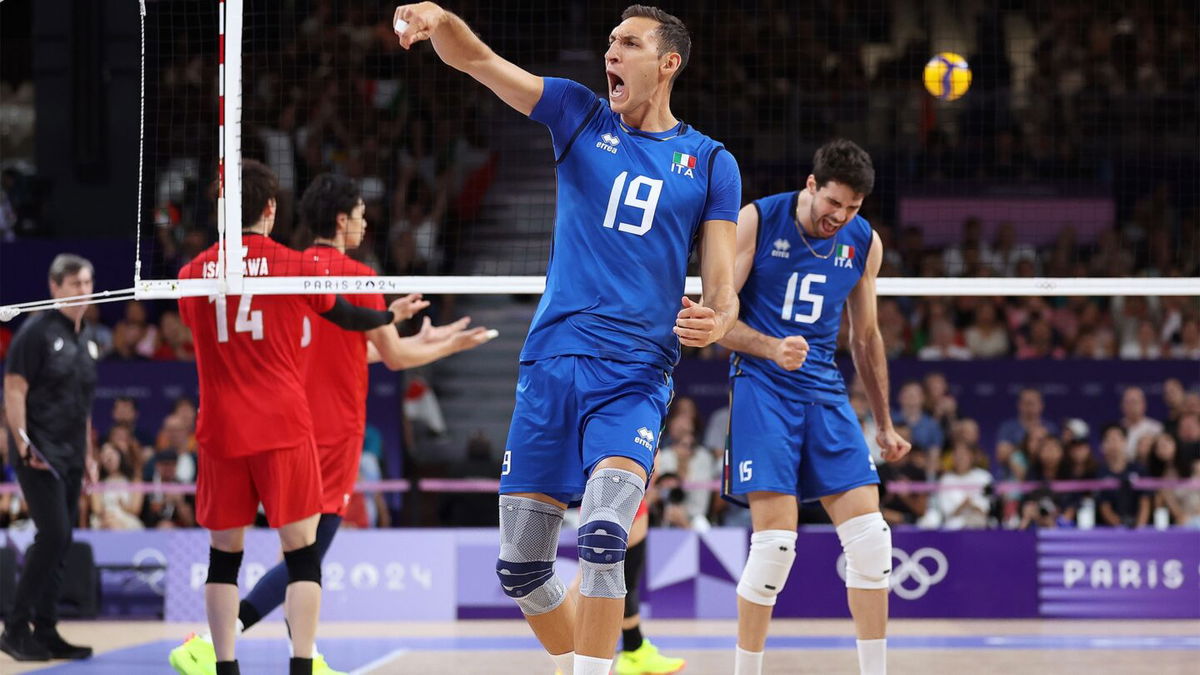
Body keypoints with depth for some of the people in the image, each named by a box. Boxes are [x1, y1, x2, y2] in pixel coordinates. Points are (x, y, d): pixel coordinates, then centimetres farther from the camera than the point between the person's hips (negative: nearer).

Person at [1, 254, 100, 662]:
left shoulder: (86, 339, 15)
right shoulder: (37, 331, -8)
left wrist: (88, 455, 18)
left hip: (71, 459, 8)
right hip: (39, 457, -8)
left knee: (61, 544, 7)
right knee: (53, 536, -15)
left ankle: (45, 632, 12)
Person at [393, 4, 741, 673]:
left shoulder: (712, 163, 8)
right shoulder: (581, 117, 10)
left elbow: (722, 285, 7)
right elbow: (476, 59, 0)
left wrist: (715, 321, -18)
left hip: (635, 377, -2)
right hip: (552, 362, 2)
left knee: (602, 538, -26)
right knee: (521, 567, 3)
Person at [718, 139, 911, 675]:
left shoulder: (865, 243, 7)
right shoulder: (756, 221, -6)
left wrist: (884, 424, 20)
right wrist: (771, 348, -23)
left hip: (825, 391, 5)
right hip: (762, 389, -4)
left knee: (870, 538, -5)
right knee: (776, 537, -15)